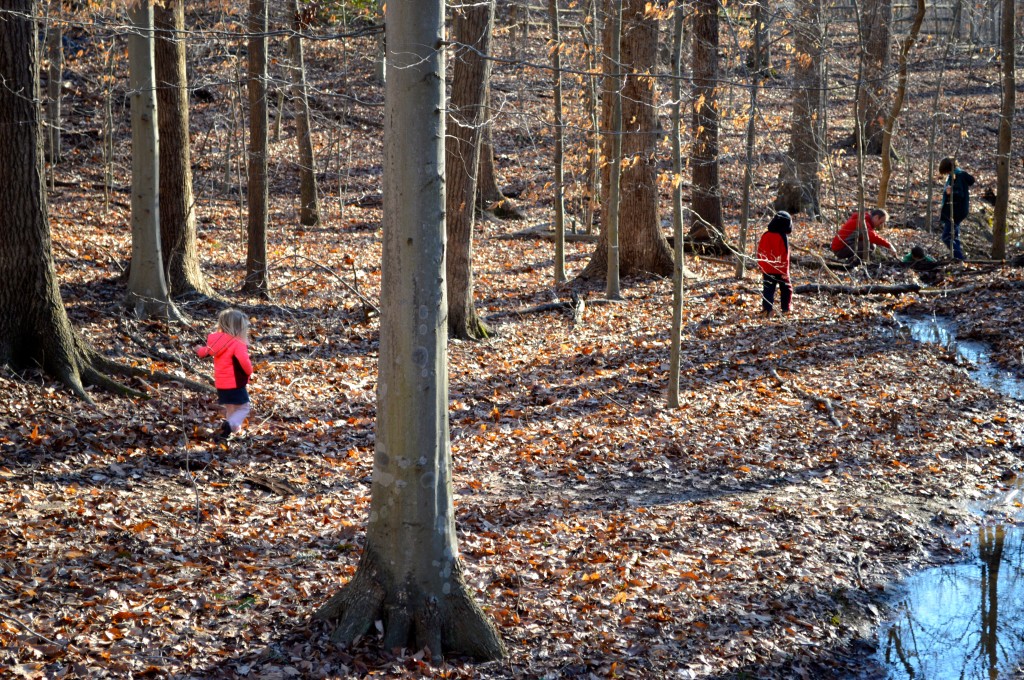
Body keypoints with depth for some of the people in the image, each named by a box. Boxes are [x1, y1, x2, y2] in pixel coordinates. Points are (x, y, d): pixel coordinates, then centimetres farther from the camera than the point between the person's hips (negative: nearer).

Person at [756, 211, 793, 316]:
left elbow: (760, 253, 9)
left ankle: (766, 309, -3)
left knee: (768, 289, 6)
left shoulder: (765, 236, 4)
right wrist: (785, 271, -11)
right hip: (780, 270, -4)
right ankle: (786, 309, 9)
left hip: (766, 269, 4)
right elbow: (784, 255, -15)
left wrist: (761, 266, 18)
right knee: (786, 289, 11)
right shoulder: (783, 237, -14)